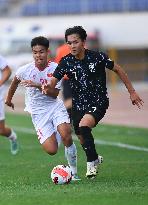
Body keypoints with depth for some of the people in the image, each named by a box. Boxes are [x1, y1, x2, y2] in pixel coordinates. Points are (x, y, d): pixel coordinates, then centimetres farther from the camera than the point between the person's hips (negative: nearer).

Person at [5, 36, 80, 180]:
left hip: (55, 106, 0)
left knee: (66, 136, -26)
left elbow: (55, 94, -12)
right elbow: (15, 81, 15)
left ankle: (74, 172, -8)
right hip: (38, 113, 0)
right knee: (51, 150, -13)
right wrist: (9, 98, 29)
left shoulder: (55, 68, -10)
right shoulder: (25, 70, -8)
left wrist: (37, 85, -25)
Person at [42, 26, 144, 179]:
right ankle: (95, 158, 45)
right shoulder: (66, 62, -9)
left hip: (99, 102, -4)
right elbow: (53, 82, -11)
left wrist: (132, 92, 1)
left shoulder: (97, 57, -14)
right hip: (78, 105, 4)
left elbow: (118, 70, -1)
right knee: (83, 140, 12)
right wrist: (48, 88, -36)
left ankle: (91, 162, -11)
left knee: (83, 126, -29)